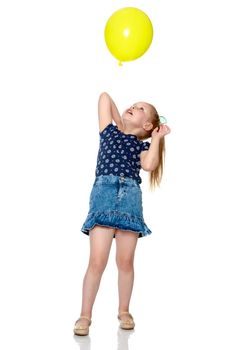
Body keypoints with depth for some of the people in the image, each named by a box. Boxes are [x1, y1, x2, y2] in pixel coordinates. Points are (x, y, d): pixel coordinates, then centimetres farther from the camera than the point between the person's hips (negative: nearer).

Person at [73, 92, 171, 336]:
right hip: (104, 193, -1)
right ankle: (85, 315, -1)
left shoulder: (142, 145, 19)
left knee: (125, 262, 3)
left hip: (130, 198, 1)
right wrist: (119, 123, 32)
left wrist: (157, 137, 6)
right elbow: (105, 96, 25)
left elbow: (149, 165, -3)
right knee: (97, 261, -9)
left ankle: (124, 311, 18)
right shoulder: (109, 131, 23)